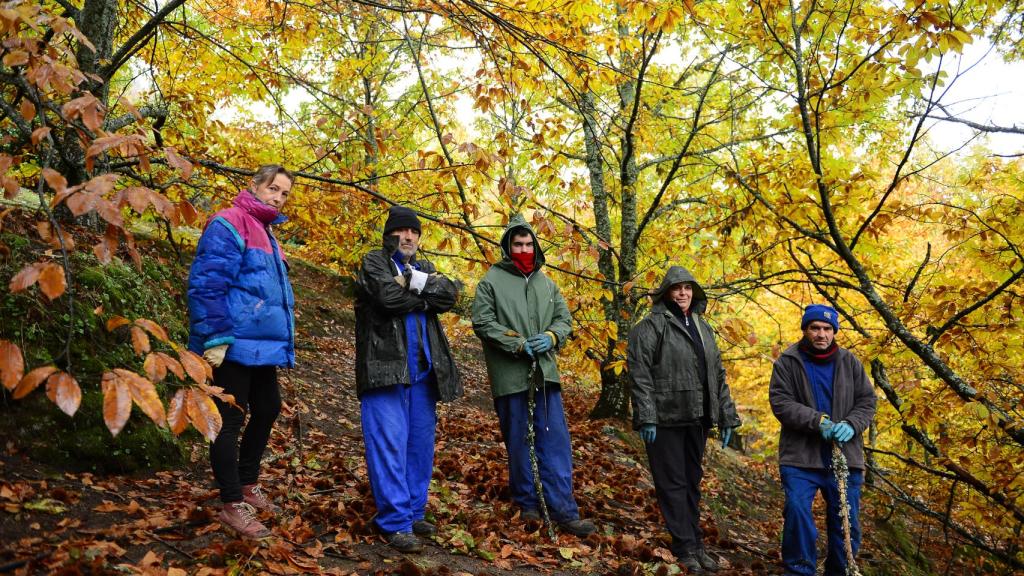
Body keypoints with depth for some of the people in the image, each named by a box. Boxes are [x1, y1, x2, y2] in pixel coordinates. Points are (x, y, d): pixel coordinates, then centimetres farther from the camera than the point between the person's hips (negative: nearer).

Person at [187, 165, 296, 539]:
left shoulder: (265, 233, 18)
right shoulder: (229, 224, -11)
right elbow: (206, 284, -19)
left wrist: (282, 337, 24)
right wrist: (214, 339, -23)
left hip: (262, 345, 10)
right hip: (234, 345, -10)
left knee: (267, 410, 18)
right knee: (230, 420, -1)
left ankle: (248, 484, 34)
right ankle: (233, 505, 8)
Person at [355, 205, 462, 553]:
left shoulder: (424, 268, 21)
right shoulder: (374, 262, 5)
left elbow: (450, 294, 1)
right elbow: (389, 295, -15)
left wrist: (418, 282, -12)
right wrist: (425, 296, -1)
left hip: (422, 371, 6)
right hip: (385, 367, -6)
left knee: (420, 445, 9)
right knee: (389, 445, -8)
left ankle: (414, 513, 19)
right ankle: (395, 522, -4)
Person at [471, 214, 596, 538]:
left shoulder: (546, 283, 14)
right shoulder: (492, 281, 0)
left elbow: (564, 319, 15)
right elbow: (482, 322, -8)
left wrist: (551, 337, -7)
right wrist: (517, 344, -15)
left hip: (544, 374, 4)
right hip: (510, 375, -4)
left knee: (555, 440, 0)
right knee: (518, 441, 7)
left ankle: (564, 510, 3)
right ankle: (526, 503, 22)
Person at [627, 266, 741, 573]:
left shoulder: (702, 327, 15)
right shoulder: (652, 326, -7)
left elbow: (718, 375, 18)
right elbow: (639, 373, -13)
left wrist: (727, 417, 14)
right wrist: (646, 417, -19)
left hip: (697, 418, 7)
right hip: (665, 418, -6)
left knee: (692, 481, 14)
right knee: (673, 482, 1)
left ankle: (695, 543, 25)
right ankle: (685, 546, 10)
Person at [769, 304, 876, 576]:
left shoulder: (850, 363, 8)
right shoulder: (787, 363, -2)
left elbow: (867, 401, 8)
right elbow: (780, 402, -10)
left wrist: (851, 425, -12)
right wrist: (817, 421, -21)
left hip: (844, 456, 3)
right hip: (800, 456, -3)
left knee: (847, 520, 9)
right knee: (797, 511, -14)